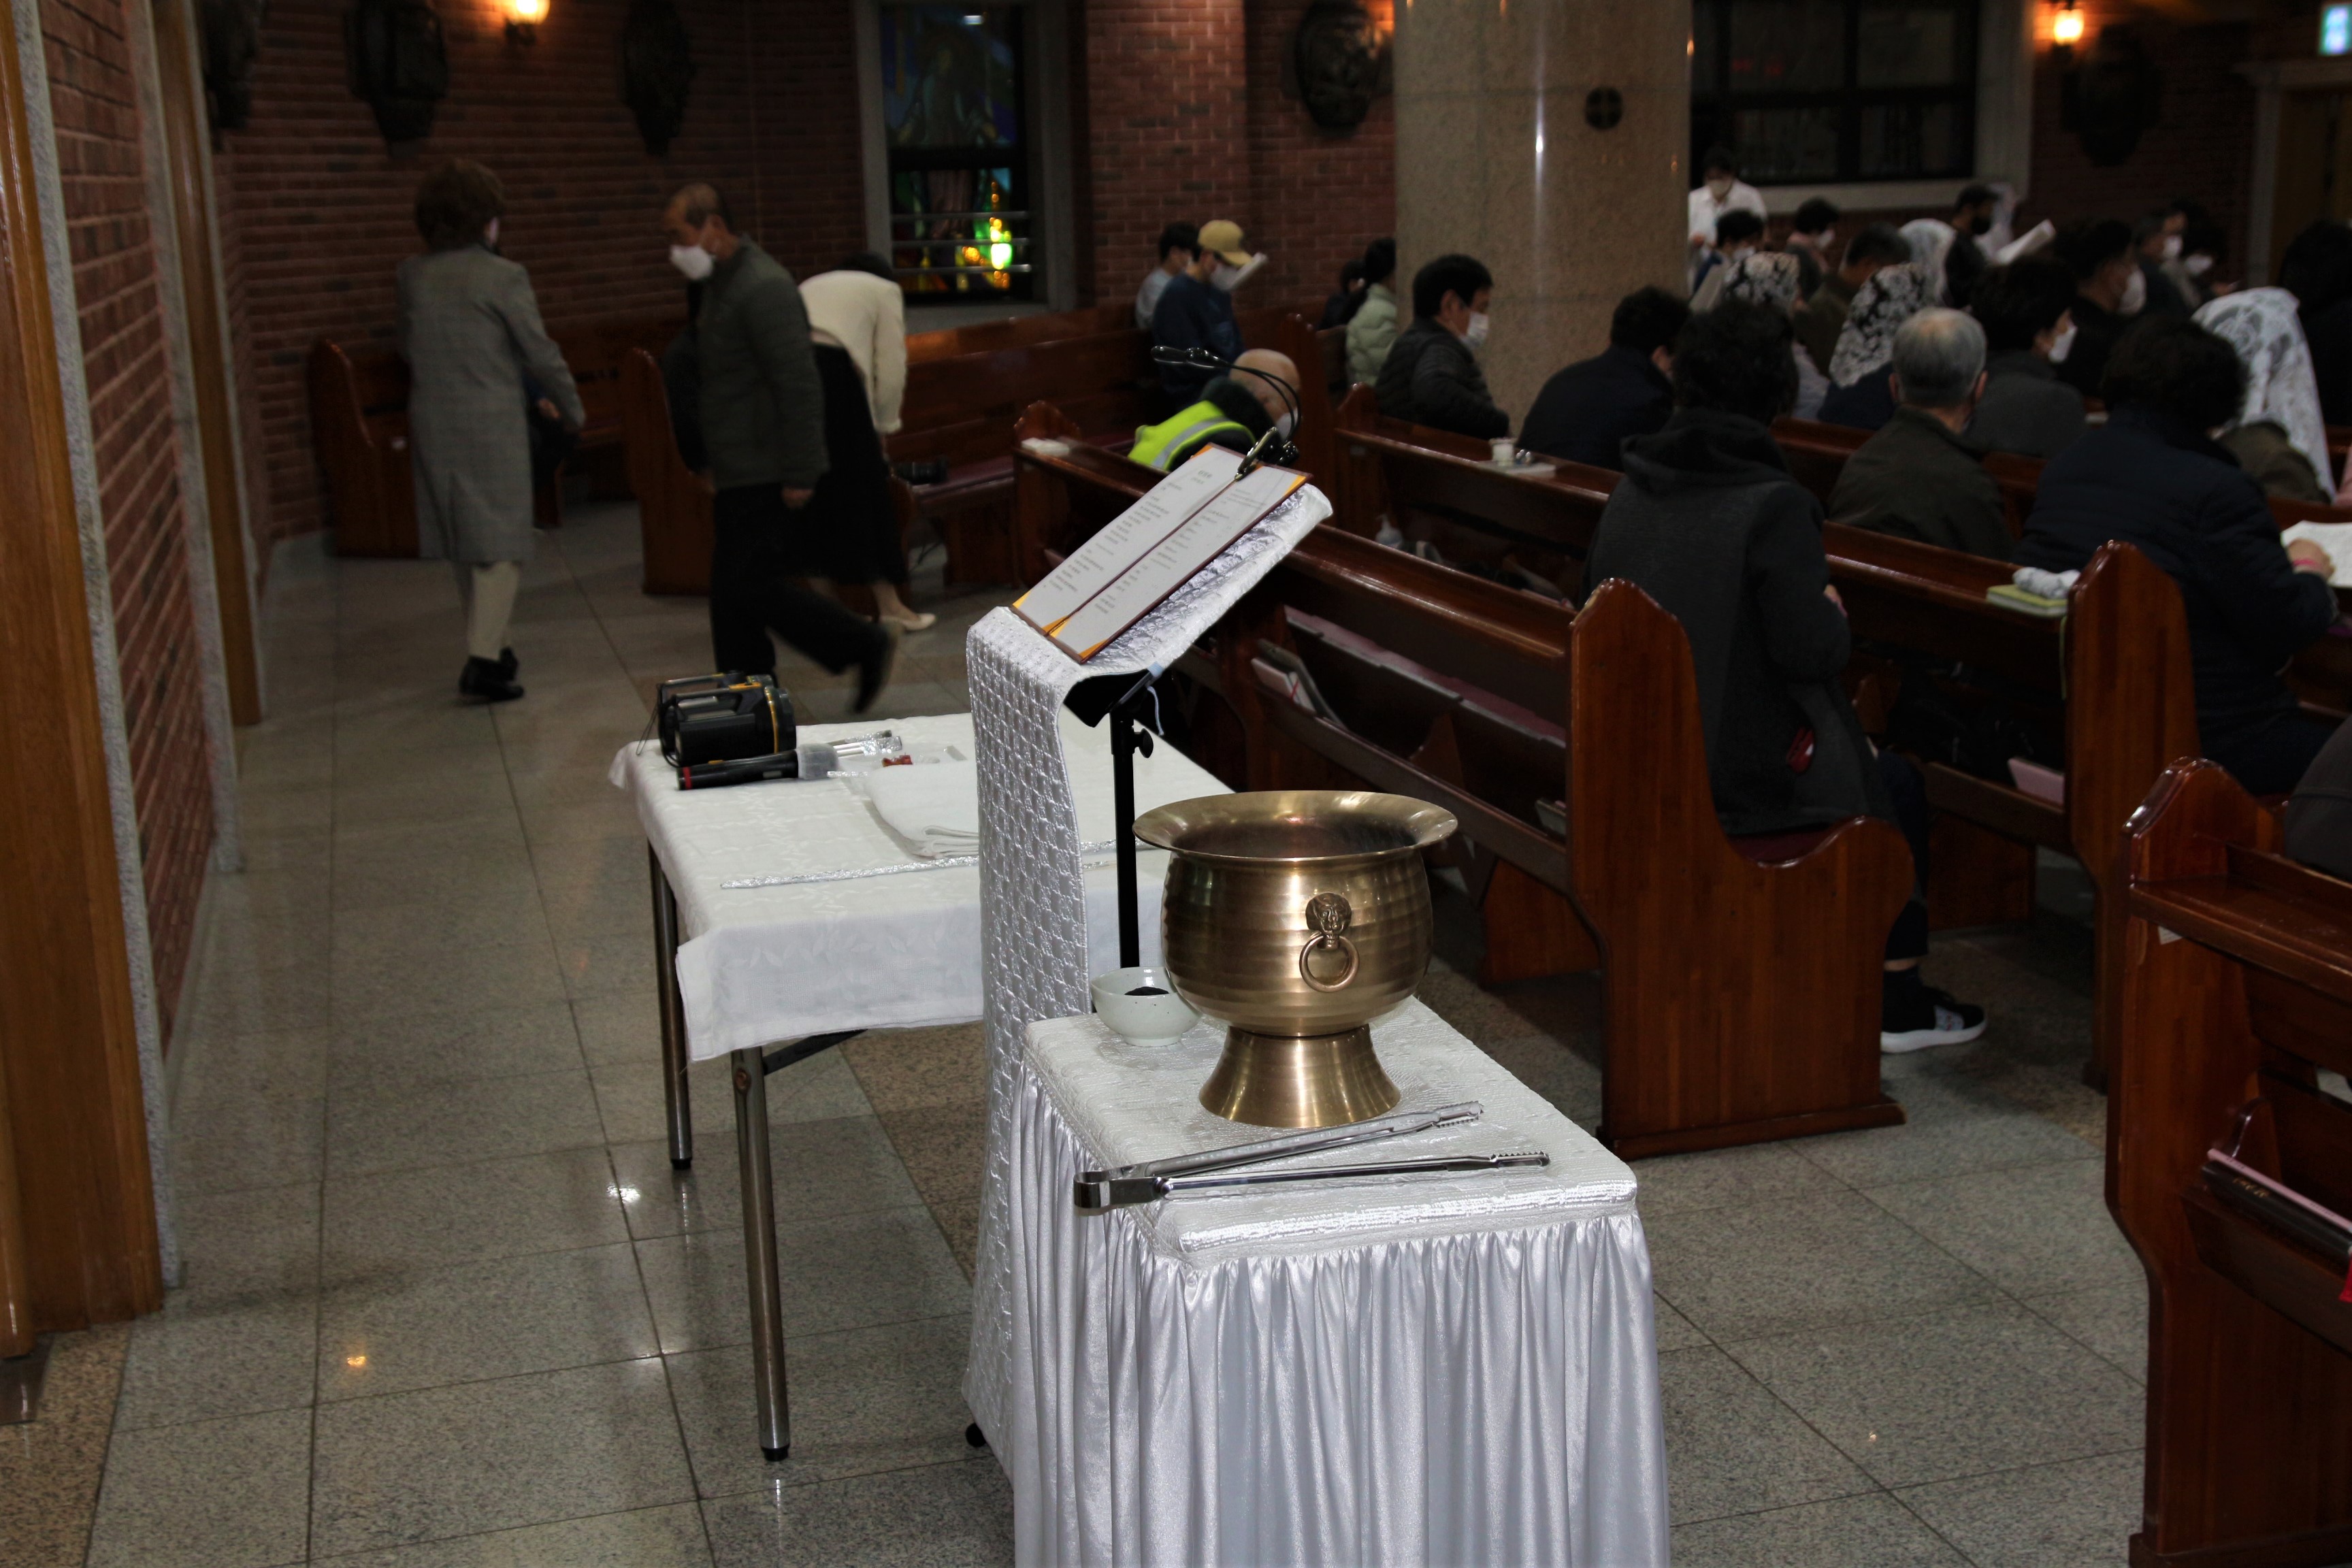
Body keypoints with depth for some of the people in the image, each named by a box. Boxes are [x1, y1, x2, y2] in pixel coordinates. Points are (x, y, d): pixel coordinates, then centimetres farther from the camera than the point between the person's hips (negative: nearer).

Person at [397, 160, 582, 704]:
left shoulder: (412, 276, 3)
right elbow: (541, 353, -8)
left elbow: (407, 349, 15)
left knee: (464, 542, 17)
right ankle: (482, 659, -10)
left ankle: (489, 644, 28)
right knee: (500, 542, -2)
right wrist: (570, 408, 7)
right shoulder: (502, 277, -12)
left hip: (432, 424, 6)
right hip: (492, 424, -6)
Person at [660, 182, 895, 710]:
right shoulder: (721, 284, 15)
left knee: (754, 587, -11)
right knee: (732, 593, 10)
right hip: (739, 472, 10)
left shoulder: (763, 288, -17)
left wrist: (798, 475, -22)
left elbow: (800, 385, -22)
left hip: (766, 477, -10)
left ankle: (866, 645, 3)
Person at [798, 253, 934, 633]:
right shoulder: (884, 290, 19)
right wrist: (883, 426, 22)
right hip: (833, 372, -5)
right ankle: (889, 605, 9)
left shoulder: (813, 286, 34)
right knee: (862, 487, 4)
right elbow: (890, 367, 10)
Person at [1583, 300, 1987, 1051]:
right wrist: (1837, 617, 2)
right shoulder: (1775, 507, -20)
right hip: (1745, 782, -7)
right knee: (1896, 784, 20)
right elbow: (1810, 651, -21)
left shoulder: (1629, 494, 2)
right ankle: (1898, 1001, 27)